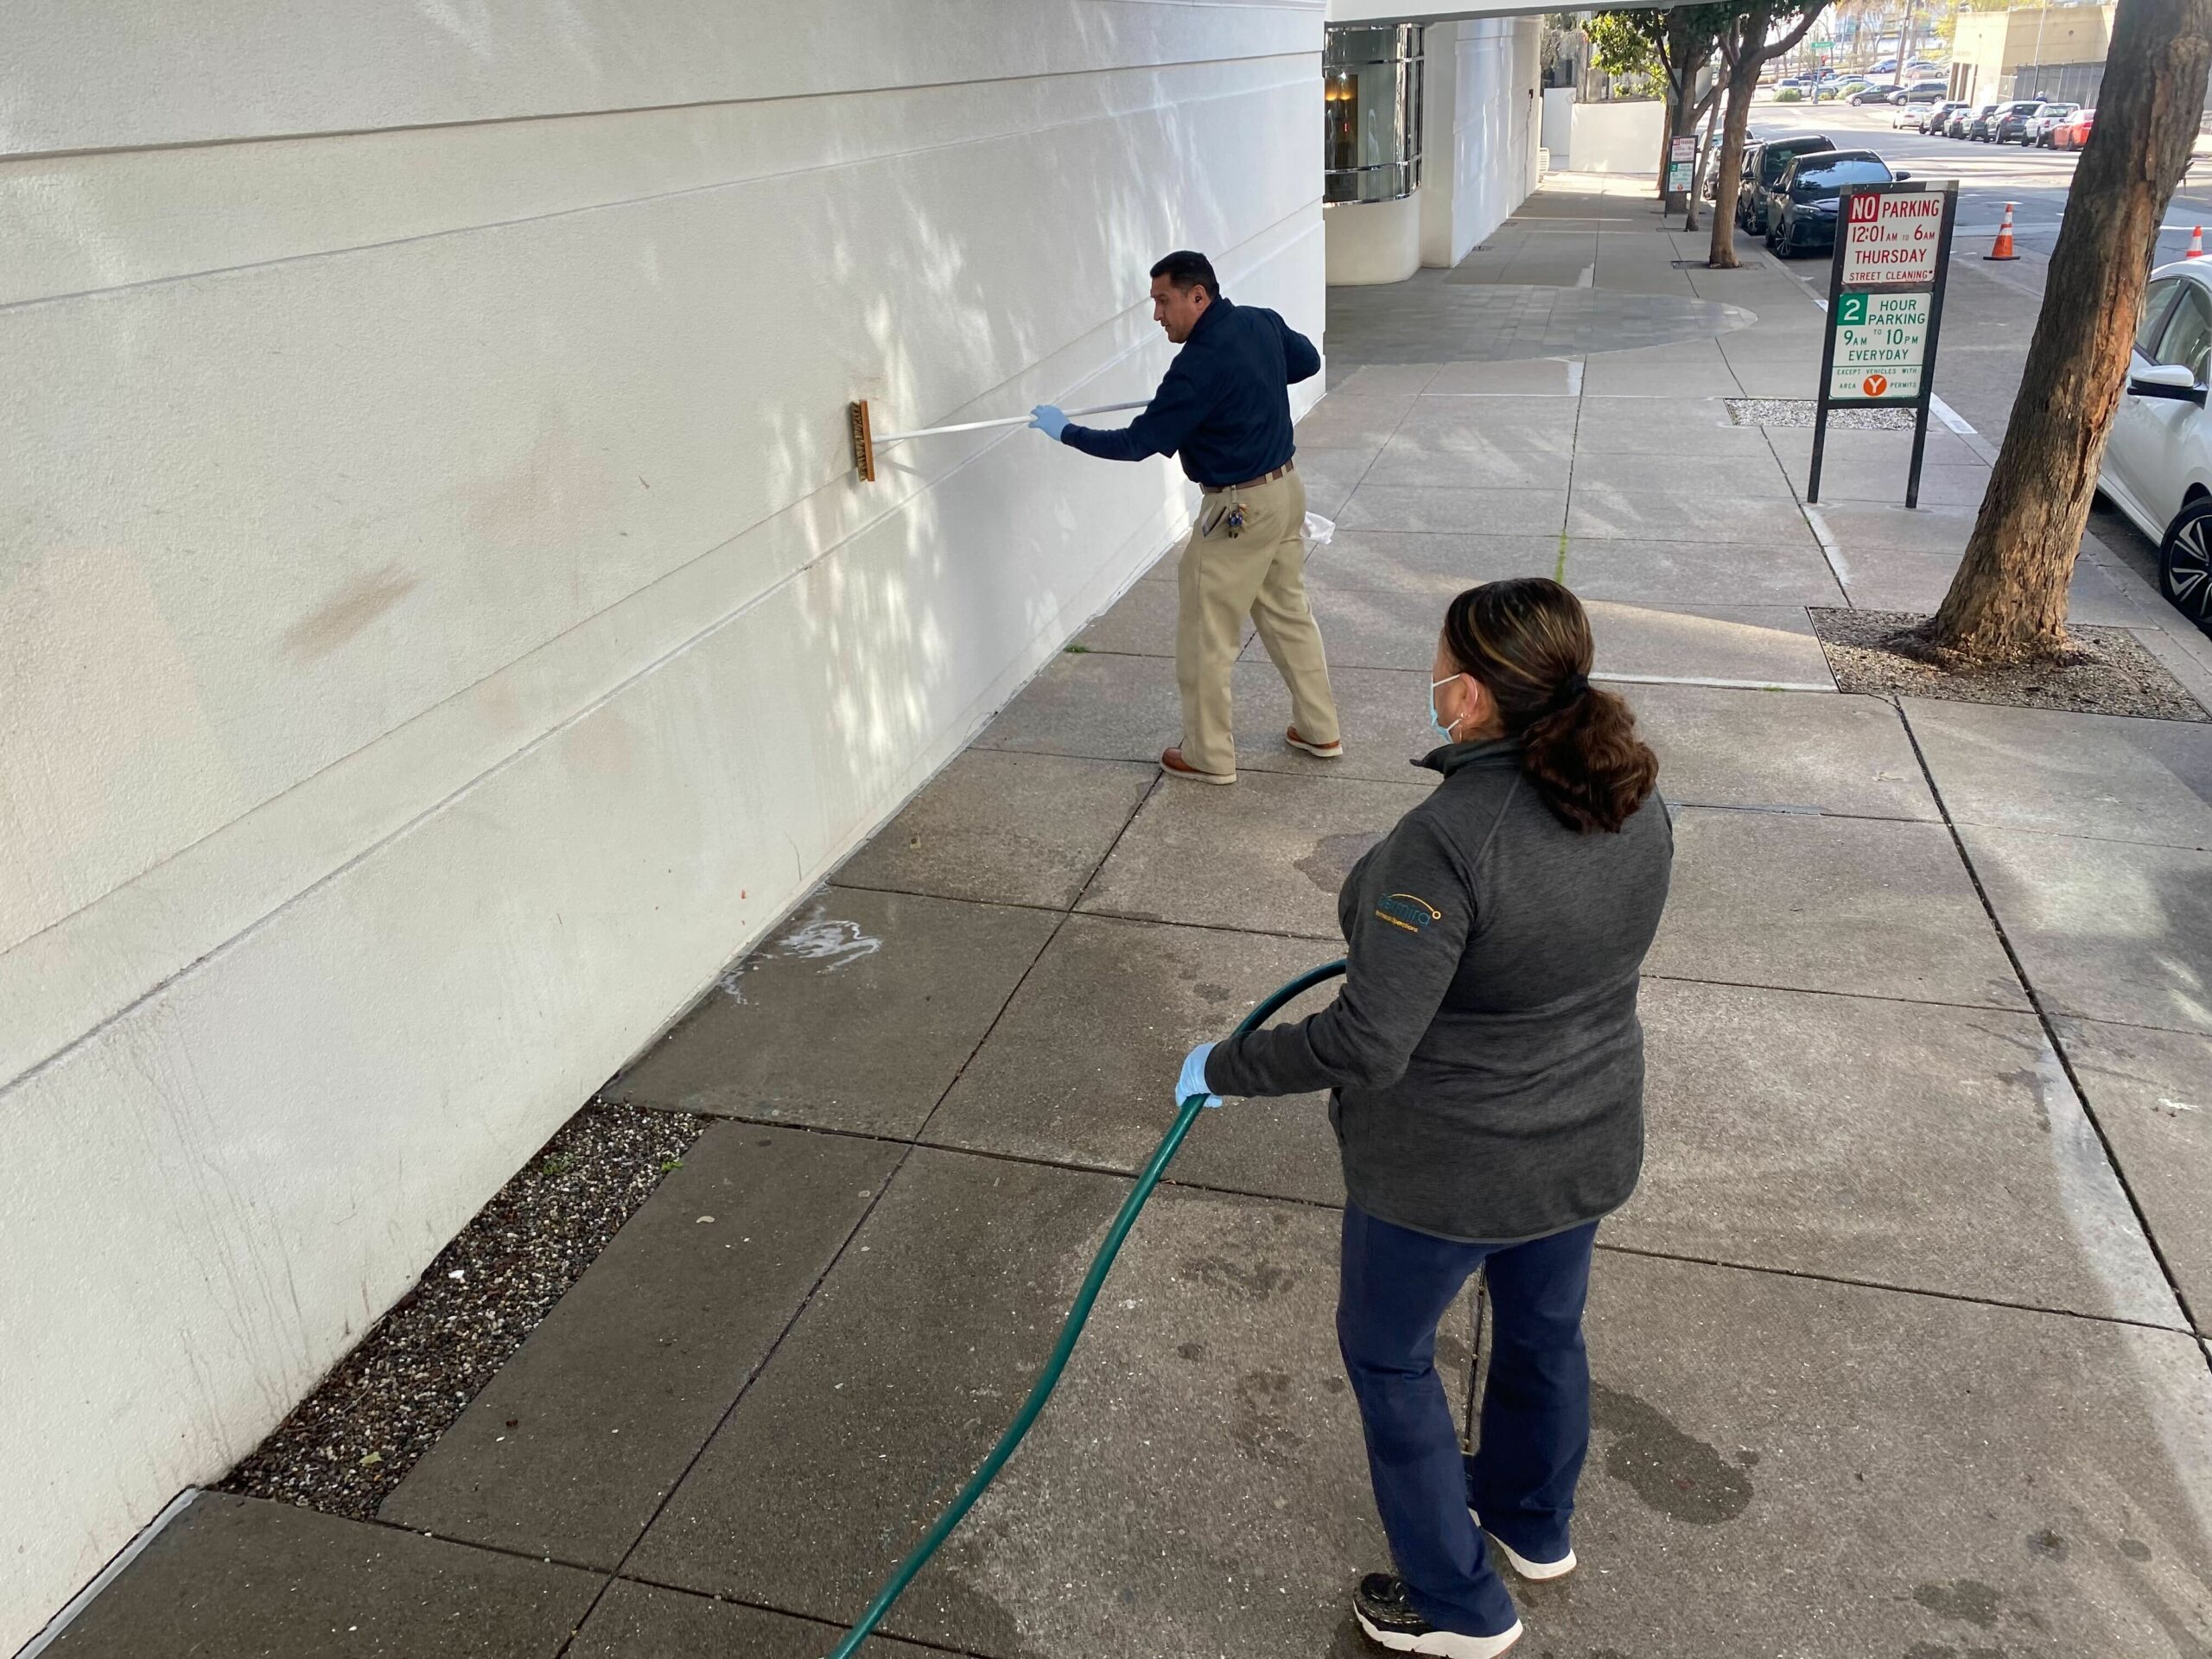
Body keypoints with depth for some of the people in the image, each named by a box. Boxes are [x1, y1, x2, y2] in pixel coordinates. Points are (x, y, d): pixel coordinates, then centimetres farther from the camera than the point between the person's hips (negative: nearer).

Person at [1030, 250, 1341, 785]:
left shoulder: (1200, 364, -23)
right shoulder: (1263, 322, 2)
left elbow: (1138, 443, -21)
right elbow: (1309, 361, 22)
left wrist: (1065, 431, -10)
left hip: (1240, 509, -9)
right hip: (1286, 487, 9)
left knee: (1206, 635, 4)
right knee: (1288, 611, 21)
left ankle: (1209, 756, 16)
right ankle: (1320, 730, 30)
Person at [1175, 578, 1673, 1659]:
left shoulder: (1447, 839, -32)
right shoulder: (1634, 805, -8)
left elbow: (1368, 1043, -33)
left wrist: (1224, 1067, -18)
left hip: (1447, 1168, -7)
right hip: (1588, 1142, 7)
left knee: (1385, 1348, 18)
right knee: (1543, 1327, 29)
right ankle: (1535, 1524, 54)